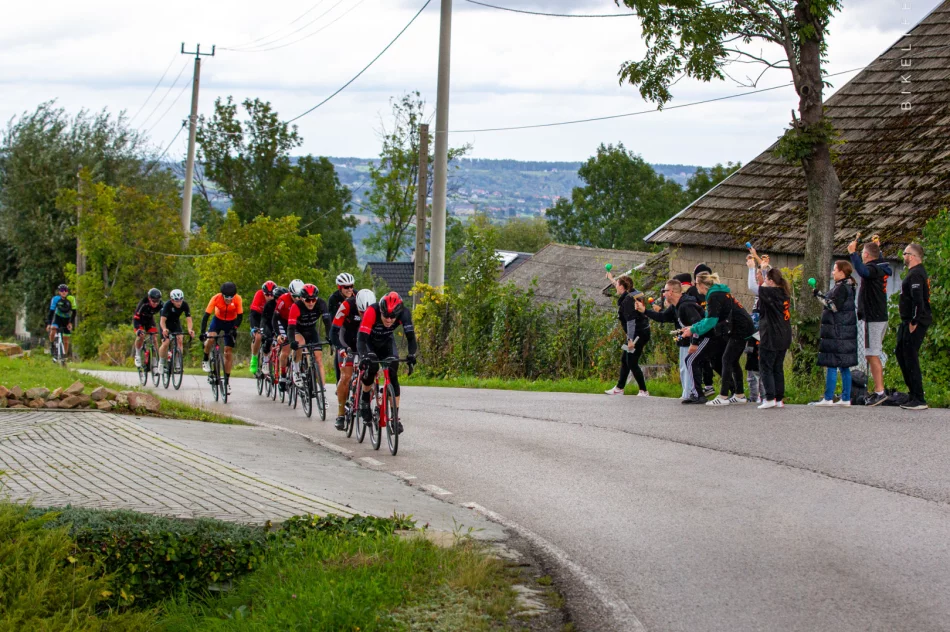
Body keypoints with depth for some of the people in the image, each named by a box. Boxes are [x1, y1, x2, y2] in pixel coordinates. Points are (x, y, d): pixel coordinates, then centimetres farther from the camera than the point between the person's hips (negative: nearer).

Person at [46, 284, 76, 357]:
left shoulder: (71, 299, -23)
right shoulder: (55, 299, -22)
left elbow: (74, 312, -19)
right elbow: (51, 312, -22)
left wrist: (71, 323, -29)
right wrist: (48, 324, -31)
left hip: (67, 319, 0)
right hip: (58, 317, 0)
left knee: (66, 339, 1)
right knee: (53, 329, -31)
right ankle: (51, 345, -9)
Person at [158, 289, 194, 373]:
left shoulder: (184, 305, -25)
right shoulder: (168, 305, -33)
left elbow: (188, 319, -30)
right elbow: (162, 320, -38)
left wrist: (190, 329, -50)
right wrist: (164, 329, -59)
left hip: (175, 322, 3)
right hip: (166, 323, -3)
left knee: (180, 339, -20)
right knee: (166, 342, -17)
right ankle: (161, 362, 3)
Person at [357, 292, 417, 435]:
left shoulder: (404, 313, -30)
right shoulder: (372, 311, -38)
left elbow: (411, 337, -30)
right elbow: (361, 339, -42)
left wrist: (411, 355, -49)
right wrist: (364, 356, -59)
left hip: (387, 341, 2)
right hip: (369, 341, -2)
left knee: (393, 375, -16)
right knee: (372, 367, -30)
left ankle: (395, 417, -12)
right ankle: (364, 399, -3)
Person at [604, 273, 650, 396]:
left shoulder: (627, 300, -19)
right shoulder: (632, 294, 10)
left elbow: (631, 321, -25)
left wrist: (630, 340, -25)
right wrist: (612, 279, 48)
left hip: (638, 334, -11)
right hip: (643, 332, 11)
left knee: (632, 362, -7)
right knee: (624, 359, 17)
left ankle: (643, 391, -3)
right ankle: (619, 388, 26)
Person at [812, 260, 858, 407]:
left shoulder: (841, 288, -14)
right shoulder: (848, 286, 16)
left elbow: (835, 306, -21)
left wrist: (820, 296, -16)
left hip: (837, 333, -10)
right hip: (846, 332, 10)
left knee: (832, 365, -8)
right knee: (844, 366, 10)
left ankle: (828, 398, -9)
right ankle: (846, 398, 12)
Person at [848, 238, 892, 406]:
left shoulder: (873, 269, -16)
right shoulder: (881, 268, 13)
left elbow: (862, 271, -41)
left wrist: (852, 252, -35)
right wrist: (877, 248, 53)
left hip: (873, 319, -10)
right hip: (880, 317, 10)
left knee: (872, 355, -12)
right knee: (873, 356, 14)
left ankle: (880, 391, -17)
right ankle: (877, 391, 17)